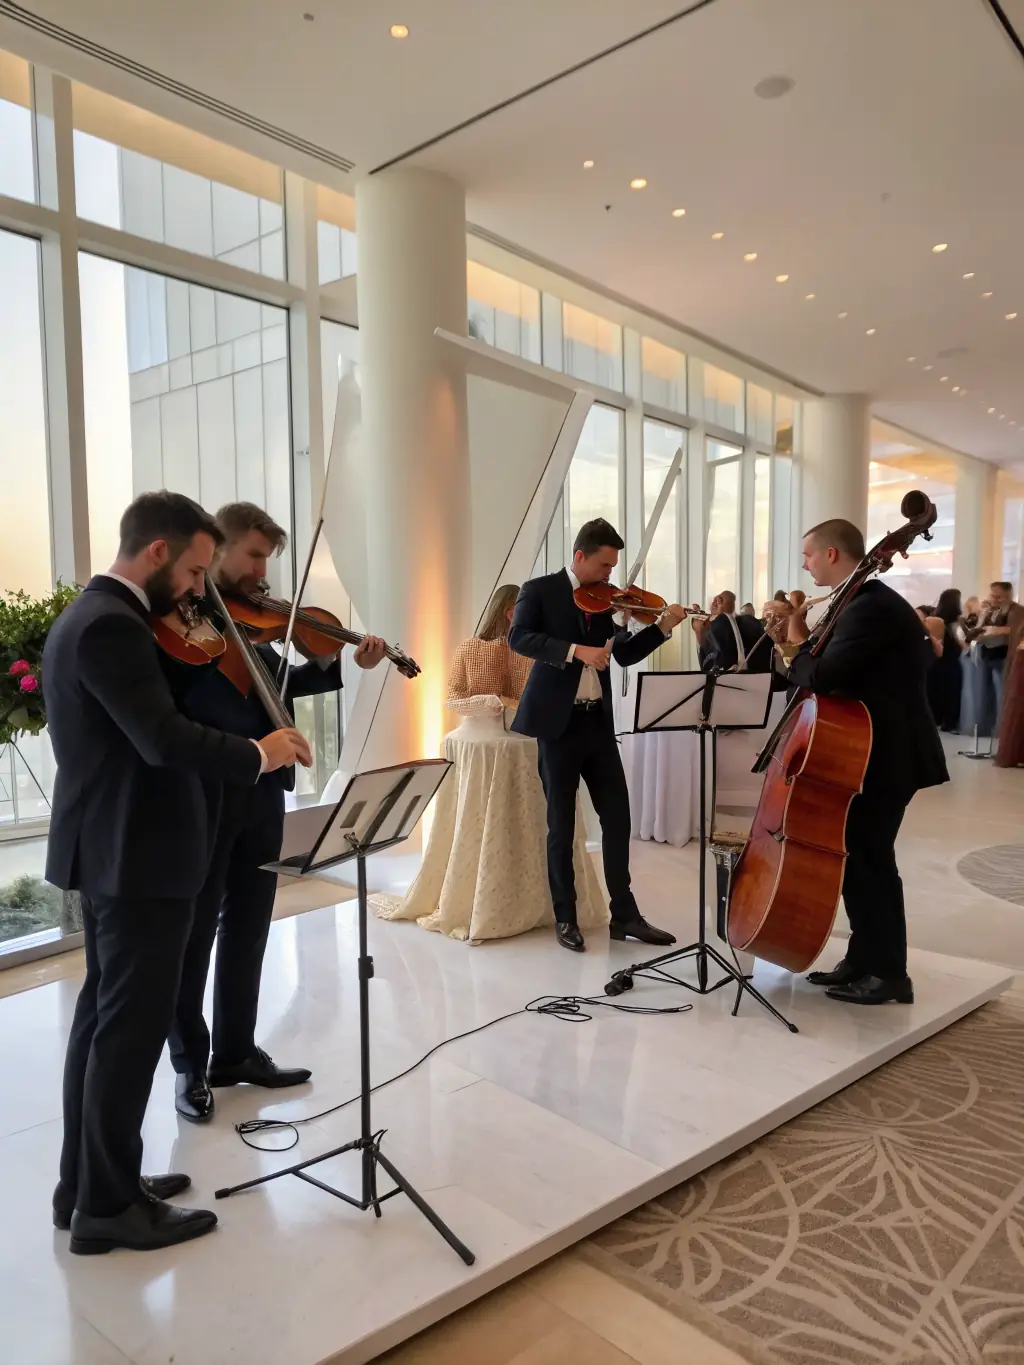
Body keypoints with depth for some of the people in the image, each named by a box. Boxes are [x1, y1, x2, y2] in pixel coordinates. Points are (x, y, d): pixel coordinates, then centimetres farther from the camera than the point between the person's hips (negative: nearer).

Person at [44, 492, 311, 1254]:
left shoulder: (92, 614, 13)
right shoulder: (112, 626, -21)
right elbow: (165, 741, -29)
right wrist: (257, 754, -16)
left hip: (111, 850, 11)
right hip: (137, 856, -11)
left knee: (104, 1017, 18)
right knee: (132, 1027, 1)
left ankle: (86, 1183, 31)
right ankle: (108, 1206, 15)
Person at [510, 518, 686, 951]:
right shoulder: (539, 590, -3)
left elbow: (624, 654, 10)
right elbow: (519, 638, -19)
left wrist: (663, 626, -5)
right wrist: (575, 650, -30)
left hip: (598, 721, 5)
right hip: (558, 722, -5)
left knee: (617, 817, 6)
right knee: (561, 824, 4)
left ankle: (624, 913, 18)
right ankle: (565, 918, 16)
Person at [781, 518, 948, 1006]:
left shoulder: (870, 608, -21)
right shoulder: (869, 603, 14)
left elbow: (821, 678, -28)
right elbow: (837, 670, 15)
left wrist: (798, 640, -11)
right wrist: (808, 640, 2)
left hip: (886, 755, -10)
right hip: (877, 750, 10)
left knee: (867, 860, -3)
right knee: (858, 856, 14)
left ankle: (888, 973, 9)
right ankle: (864, 959, 24)